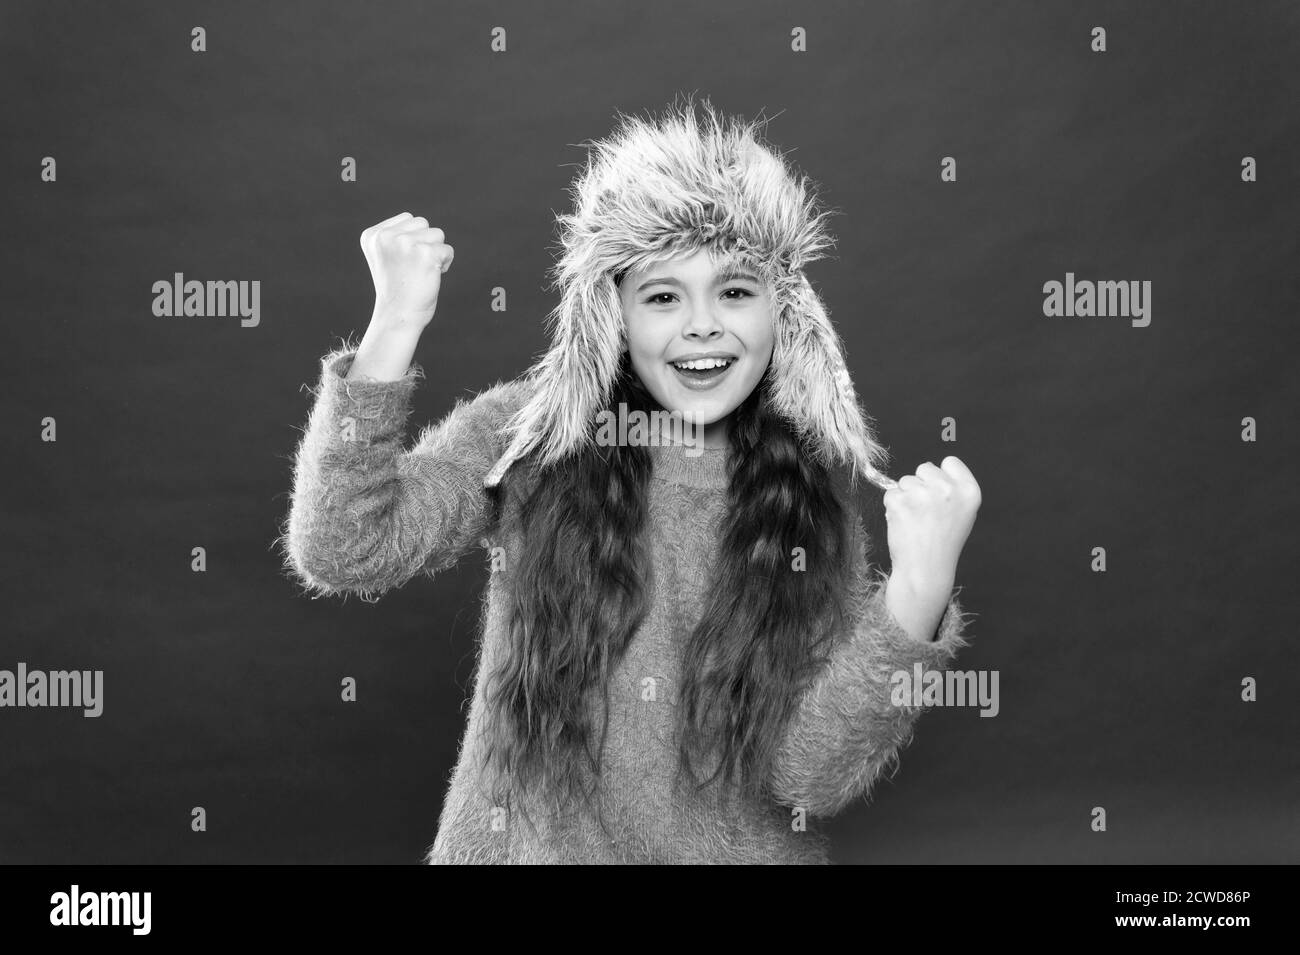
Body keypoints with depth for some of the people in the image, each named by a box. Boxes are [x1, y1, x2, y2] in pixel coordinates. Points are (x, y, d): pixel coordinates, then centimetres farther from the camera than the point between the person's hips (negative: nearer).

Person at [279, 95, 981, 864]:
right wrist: (398, 321, -24)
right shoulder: (525, 434, -7)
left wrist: (920, 592, -28)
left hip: (738, 848, 1)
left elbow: (810, 776, -14)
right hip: (526, 840, 0)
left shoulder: (829, 488, -7)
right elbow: (341, 555, -19)